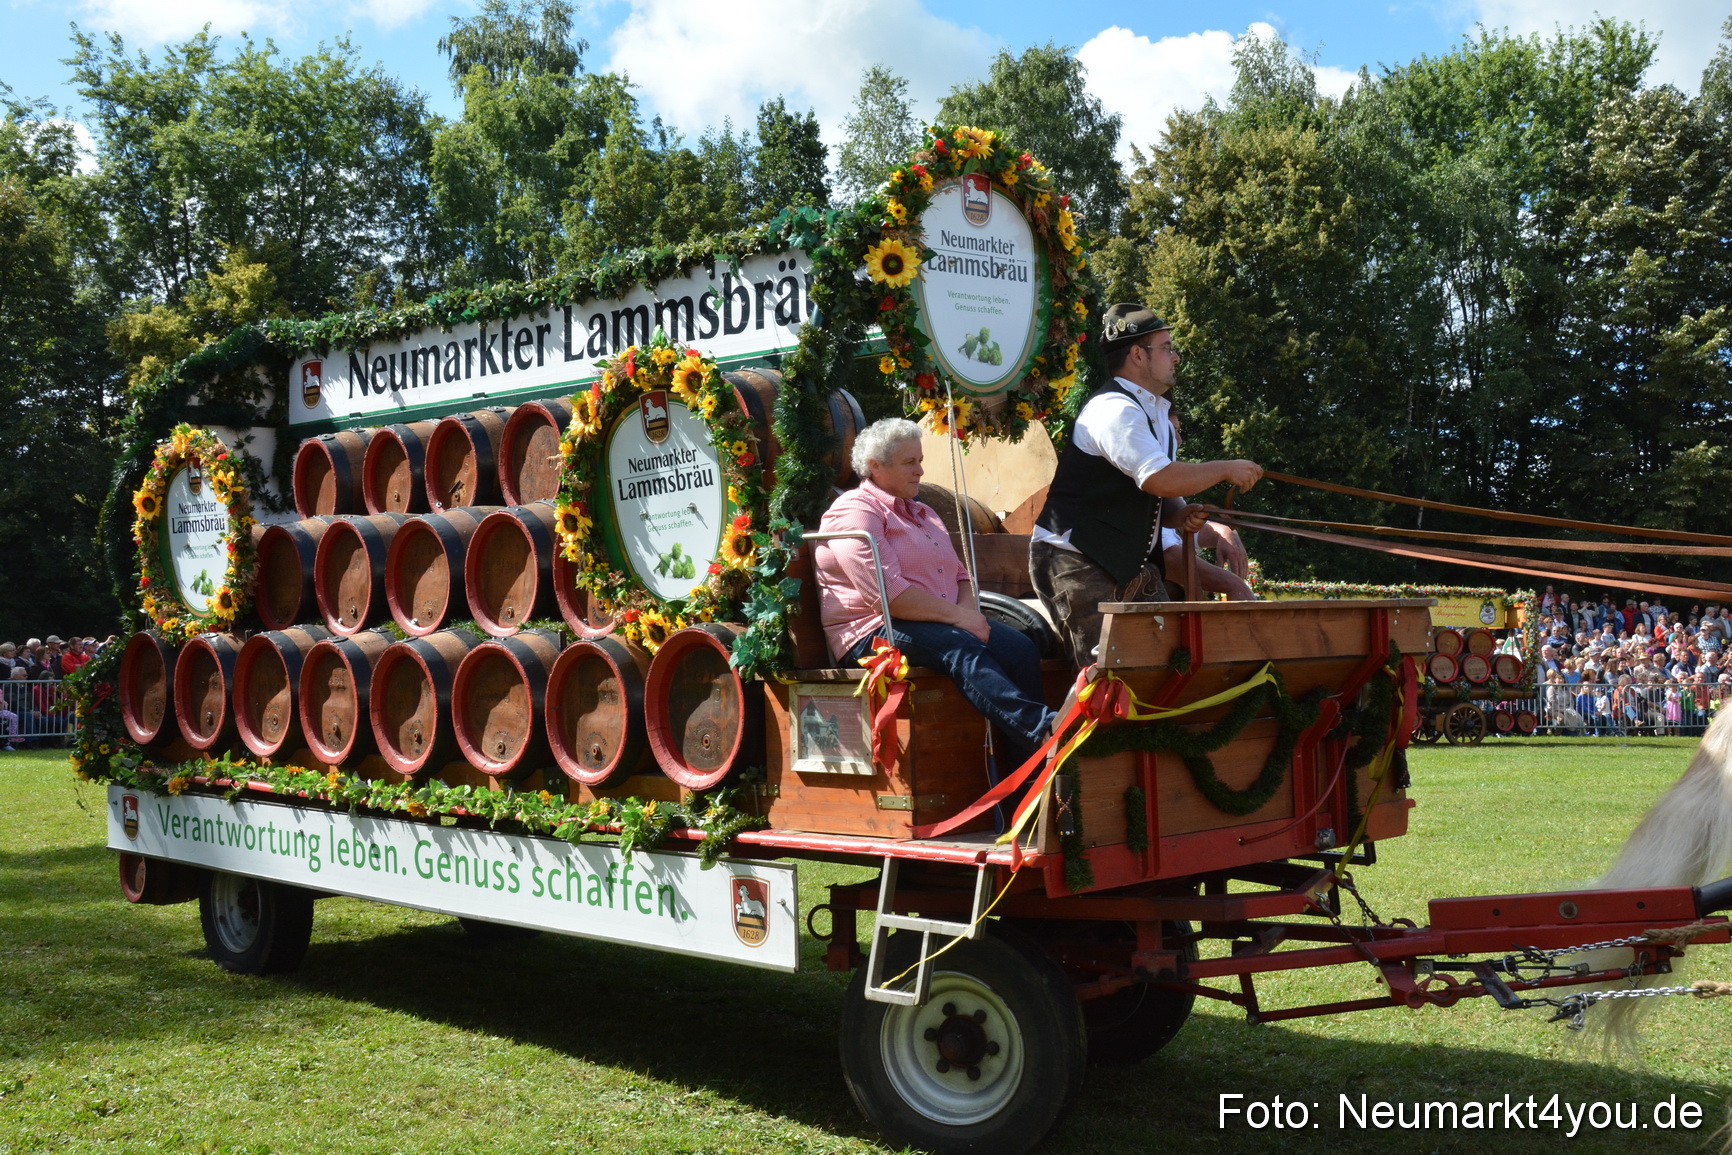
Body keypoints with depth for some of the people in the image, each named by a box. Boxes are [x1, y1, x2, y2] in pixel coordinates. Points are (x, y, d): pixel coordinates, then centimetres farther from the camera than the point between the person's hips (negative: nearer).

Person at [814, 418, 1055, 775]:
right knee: (962, 650, -36)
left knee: (1020, 649, -21)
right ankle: (1044, 728, -55)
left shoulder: (923, 514, 27)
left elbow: (960, 576, 24)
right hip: (874, 633, -7)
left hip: (945, 623, 8)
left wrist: (967, 610, 0)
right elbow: (888, 593, -15)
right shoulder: (853, 512, -2)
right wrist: (956, 616, -17)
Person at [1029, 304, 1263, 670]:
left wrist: (1186, 516, -1)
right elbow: (1160, 479, -27)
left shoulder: (1157, 415, 17)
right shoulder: (1114, 408, -16)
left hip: (1133, 564, 10)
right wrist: (1225, 470, -13)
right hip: (1079, 565, -10)